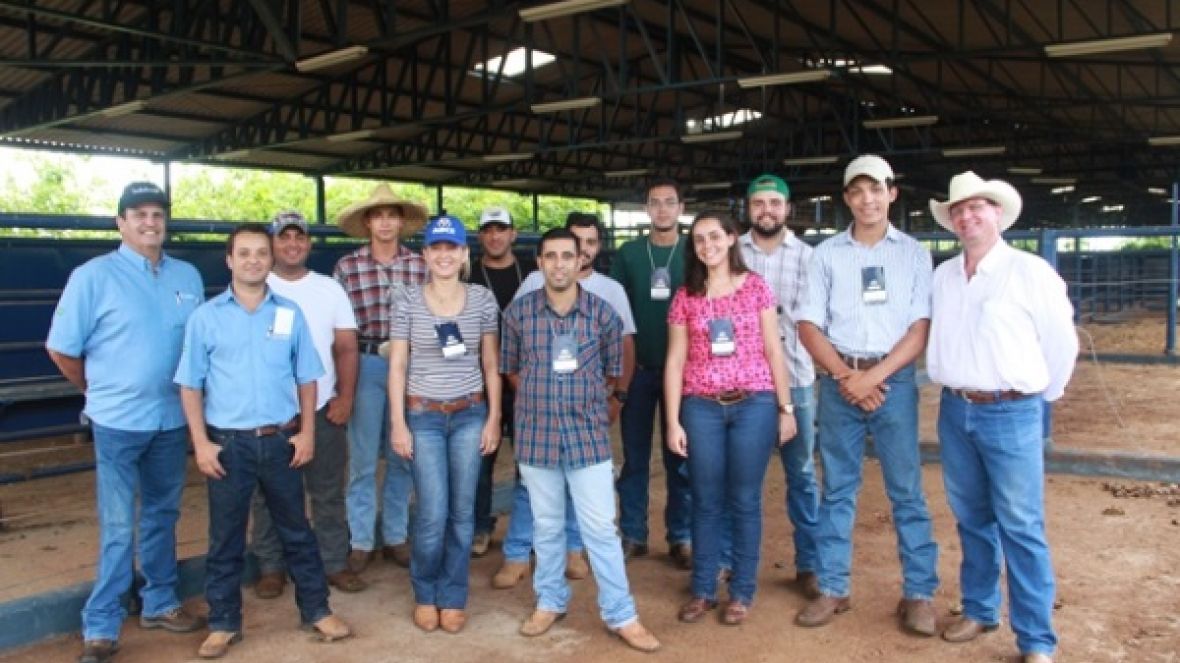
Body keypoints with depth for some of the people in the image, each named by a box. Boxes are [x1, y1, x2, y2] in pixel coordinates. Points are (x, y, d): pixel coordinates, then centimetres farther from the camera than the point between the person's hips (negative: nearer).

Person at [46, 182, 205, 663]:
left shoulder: (188, 276, 5)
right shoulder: (93, 276, -7)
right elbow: (61, 349, -3)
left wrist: (189, 395, 8)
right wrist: (101, 391, 6)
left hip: (172, 419, 4)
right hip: (119, 421, -4)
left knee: (162, 515, 16)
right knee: (118, 528, 1)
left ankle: (160, 603, 30)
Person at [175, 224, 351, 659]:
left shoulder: (290, 314, 3)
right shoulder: (205, 317, -2)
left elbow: (306, 378, 7)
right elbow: (190, 386, 0)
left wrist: (307, 432, 1)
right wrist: (201, 443, -7)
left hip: (281, 440, 1)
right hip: (228, 443, -1)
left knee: (296, 530, 12)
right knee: (225, 538, 10)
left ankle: (317, 610, 25)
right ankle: (224, 623, 24)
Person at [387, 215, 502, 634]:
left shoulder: (483, 299, 1)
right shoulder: (406, 300, -3)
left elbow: (491, 365, 4)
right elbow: (397, 366, -1)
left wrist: (493, 418, 1)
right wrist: (398, 423, -5)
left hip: (470, 414, 2)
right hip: (423, 415, -1)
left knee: (462, 511, 6)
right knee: (433, 514, -4)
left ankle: (453, 598, 22)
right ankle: (425, 594, 21)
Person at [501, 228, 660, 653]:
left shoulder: (603, 313, -4)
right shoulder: (518, 312, -2)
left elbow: (613, 373, 8)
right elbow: (510, 369, 10)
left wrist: (583, 399, 6)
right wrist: (539, 397, 6)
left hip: (588, 433, -1)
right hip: (536, 433, 1)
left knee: (601, 527, 2)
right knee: (547, 525, 14)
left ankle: (621, 615, 14)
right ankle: (550, 601, 32)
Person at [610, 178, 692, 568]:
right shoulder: (628, 253, 4)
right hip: (637, 369, 1)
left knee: (680, 456, 7)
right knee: (634, 455, 7)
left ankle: (681, 537, 17)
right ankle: (632, 534, 17)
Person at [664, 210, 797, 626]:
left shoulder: (756, 287, 3)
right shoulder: (685, 297, 6)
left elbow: (773, 351, 3)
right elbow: (675, 361, 5)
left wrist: (786, 408, 1)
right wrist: (673, 421, 0)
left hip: (754, 404, -1)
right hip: (702, 408, 1)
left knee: (744, 501, 6)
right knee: (706, 501, 8)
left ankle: (741, 592, 19)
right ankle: (702, 590, 21)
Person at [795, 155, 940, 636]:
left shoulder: (913, 253, 4)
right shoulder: (825, 254, 6)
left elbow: (921, 328, -3)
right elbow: (808, 326, 2)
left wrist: (874, 376, -13)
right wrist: (846, 376, -10)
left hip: (894, 380, -1)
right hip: (839, 381, 1)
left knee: (906, 489, 2)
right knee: (837, 489, 8)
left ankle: (918, 593, 14)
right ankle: (832, 589, 17)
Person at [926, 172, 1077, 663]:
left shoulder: (1030, 272, -6)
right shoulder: (942, 276, 8)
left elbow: (1061, 341, -1)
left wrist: (1041, 395, 7)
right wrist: (950, 383, 13)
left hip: (1011, 413, -5)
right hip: (955, 411, 5)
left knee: (1021, 527, -2)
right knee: (971, 518, 14)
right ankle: (979, 610, 29)